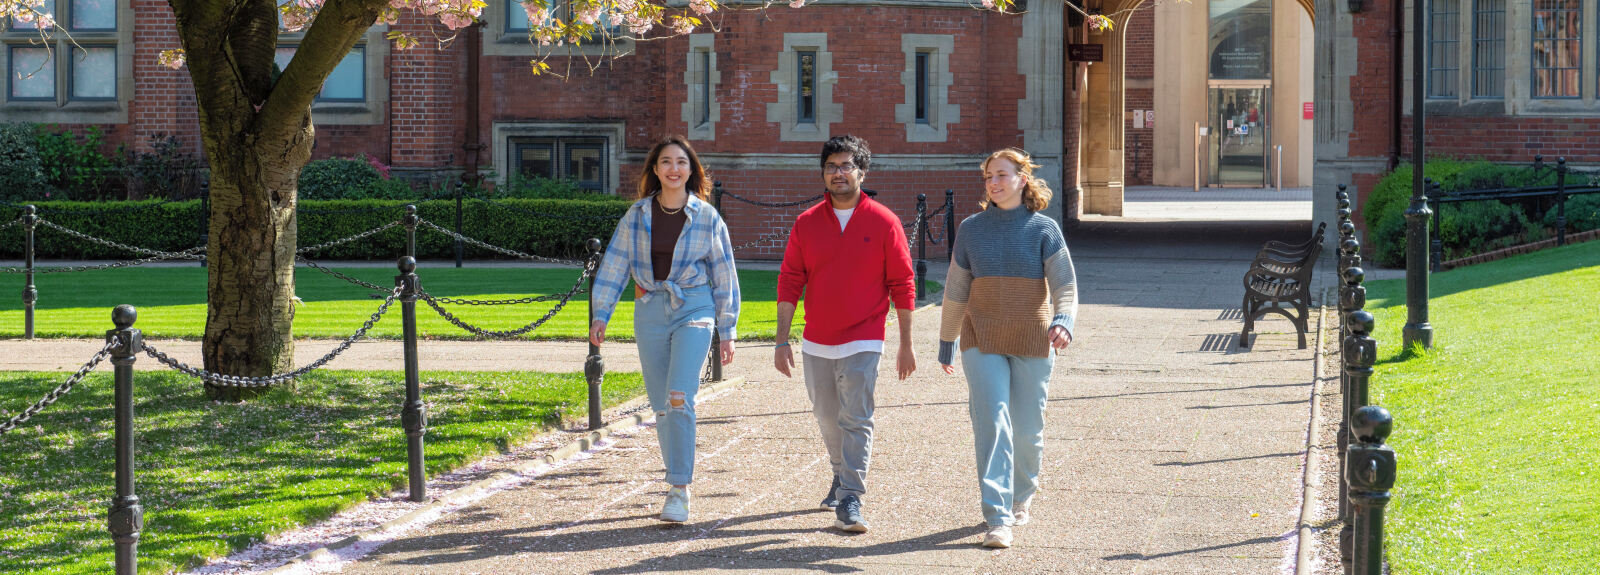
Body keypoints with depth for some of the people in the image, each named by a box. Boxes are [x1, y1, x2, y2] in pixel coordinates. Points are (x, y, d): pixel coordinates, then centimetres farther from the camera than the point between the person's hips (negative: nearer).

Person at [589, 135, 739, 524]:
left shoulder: (707, 218, 0)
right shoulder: (637, 215, 5)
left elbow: (724, 277, 5)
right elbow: (614, 265, 7)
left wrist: (727, 332, 5)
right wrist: (600, 314, -1)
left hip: (694, 309, -3)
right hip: (650, 312, 3)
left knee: (680, 398, -18)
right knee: (661, 405, 6)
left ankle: (680, 491, -15)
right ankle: (677, 483, 20)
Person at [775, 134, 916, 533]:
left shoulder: (884, 223, -5)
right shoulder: (807, 223, 3)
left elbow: (902, 286, -1)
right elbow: (789, 283, 4)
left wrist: (906, 346, -1)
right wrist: (782, 341, -1)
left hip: (862, 343, -4)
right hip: (816, 344, 4)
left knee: (856, 420, -11)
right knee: (828, 419, 16)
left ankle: (850, 502, -13)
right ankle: (842, 476, 39)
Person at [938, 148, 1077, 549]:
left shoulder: (1043, 230, -1)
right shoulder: (972, 230, 5)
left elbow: (1065, 286, -7)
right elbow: (956, 291, 13)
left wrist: (1063, 322, -27)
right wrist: (946, 343, 16)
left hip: (1032, 342, 0)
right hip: (983, 342, 0)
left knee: (1027, 429, 7)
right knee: (991, 423, -13)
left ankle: (1021, 497, 35)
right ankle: (998, 519, -17)